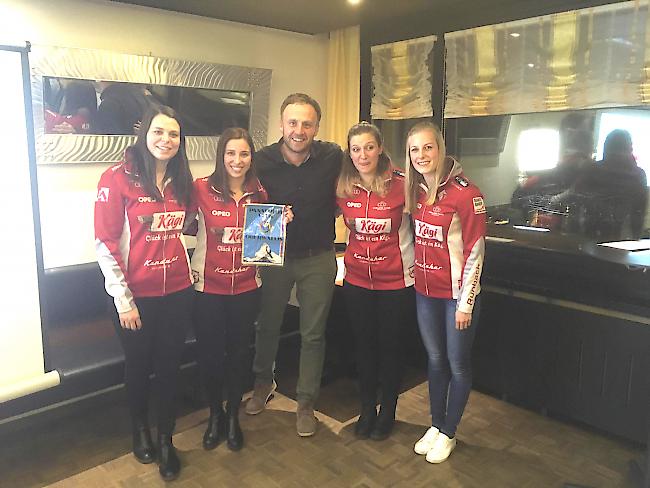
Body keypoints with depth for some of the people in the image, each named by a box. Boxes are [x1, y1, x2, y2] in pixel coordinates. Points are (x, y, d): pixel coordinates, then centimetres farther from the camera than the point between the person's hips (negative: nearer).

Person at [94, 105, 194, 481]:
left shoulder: (182, 181, 4)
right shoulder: (118, 178, -11)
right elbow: (106, 244, -12)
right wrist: (124, 300, -12)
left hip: (178, 292, 4)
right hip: (137, 295, -3)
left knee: (170, 366, 12)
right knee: (140, 366, 16)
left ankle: (166, 439, 31)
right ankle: (140, 429, 42)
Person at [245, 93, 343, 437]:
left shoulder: (333, 157, -12)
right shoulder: (262, 161, -11)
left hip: (318, 259, 0)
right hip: (275, 255, 1)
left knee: (313, 334, 9)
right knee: (267, 325, 17)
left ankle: (306, 403, 27)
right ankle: (263, 382, 44)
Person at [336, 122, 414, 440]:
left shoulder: (400, 185, -13)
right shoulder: (344, 189, -2)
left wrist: (412, 268, -5)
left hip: (395, 280, -3)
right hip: (357, 280, 3)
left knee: (390, 345, 12)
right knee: (364, 345, 15)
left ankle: (388, 411, 31)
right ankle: (367, 408, 33)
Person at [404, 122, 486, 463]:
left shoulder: (465, 193, -16)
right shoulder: (416, 191, 4)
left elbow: (475, 252, -15)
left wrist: (465, 303, -14)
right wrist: (411, 273, 7)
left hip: (457, 293, -6)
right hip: (425, 290, 6)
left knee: (457, 365, 10)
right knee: (435, 359, 18)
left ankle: (448, 433, 28)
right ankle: (436, 425, 34)